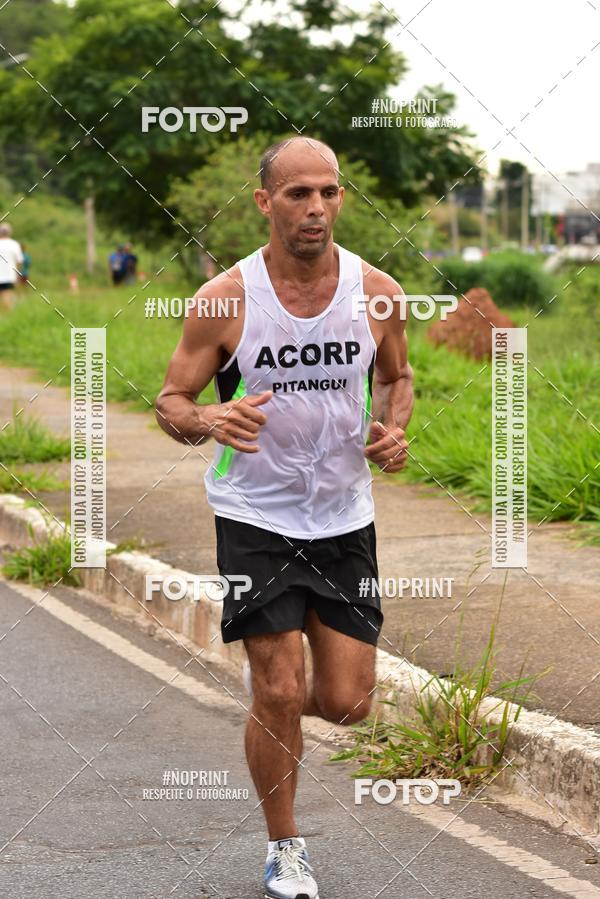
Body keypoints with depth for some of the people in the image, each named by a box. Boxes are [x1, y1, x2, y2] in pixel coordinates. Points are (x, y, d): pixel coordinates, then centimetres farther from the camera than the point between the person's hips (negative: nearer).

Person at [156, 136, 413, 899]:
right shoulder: (225, 299, -13)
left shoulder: (376, 292, -5)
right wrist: (208, 420, -29)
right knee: (278, 696, -6)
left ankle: (273, 684, 39)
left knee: (347, 704, 2)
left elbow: (396, 376, 14)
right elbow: (169, 404, -6)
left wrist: (393, 430, -8)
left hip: (345, 517, 3)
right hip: (254, 518, -3)